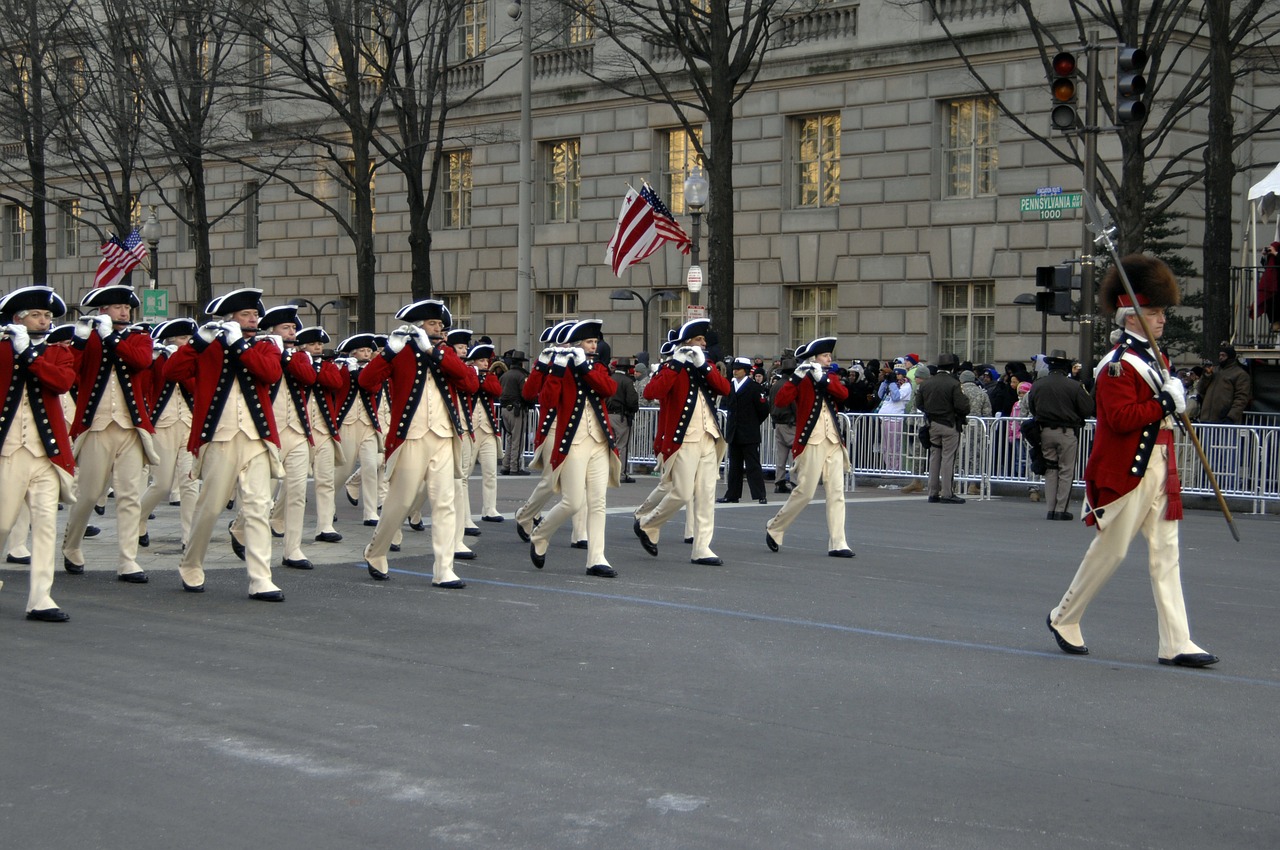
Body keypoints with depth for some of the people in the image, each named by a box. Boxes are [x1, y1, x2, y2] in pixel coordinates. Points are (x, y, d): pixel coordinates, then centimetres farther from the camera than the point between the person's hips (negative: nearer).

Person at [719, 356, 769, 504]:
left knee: (753, 466, -6)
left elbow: (764, 410, -5)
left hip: (749, 435, -6)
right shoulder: (729, 387, 10)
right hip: (734, 433, 6)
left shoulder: (755, 387, -6)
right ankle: (732, 494, 14)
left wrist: (753, 423, 3)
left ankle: (760, 495, -4)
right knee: (734, 466, 9)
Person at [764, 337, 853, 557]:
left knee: (836, 493, 0)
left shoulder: (829, 379, 15)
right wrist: (796, 376, -24)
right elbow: (780, 400, -19)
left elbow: (844, 394, -6)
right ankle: (774, 529, 13)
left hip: (834, 442, 6)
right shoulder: (802, 381, -3)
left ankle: (837, 544, -1)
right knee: (805, 492, -6)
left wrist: (823, 378, -16)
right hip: (811, 443, -6)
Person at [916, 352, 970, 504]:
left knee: (934, 458, 12)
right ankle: (947, 493, -1)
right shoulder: (953, 384, -14)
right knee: (948, 458, -2)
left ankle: (933, 493, 14)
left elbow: (920, 405, 11)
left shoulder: (926, 384, 4)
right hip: (950, 425, -5)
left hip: (932, 425, 5)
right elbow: (962, 406, -17)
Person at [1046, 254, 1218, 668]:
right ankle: (1064, 618, 19)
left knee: (1165, 552, 4)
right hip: (1126, 471, -9)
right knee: (1110, 549, 1)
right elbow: (1121, 417, -25)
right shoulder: (1118, 365, -14)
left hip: (1158, 467, 9)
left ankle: (1176, 642, 3)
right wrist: (1165, 403, -24)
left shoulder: (1154, 359, 15)